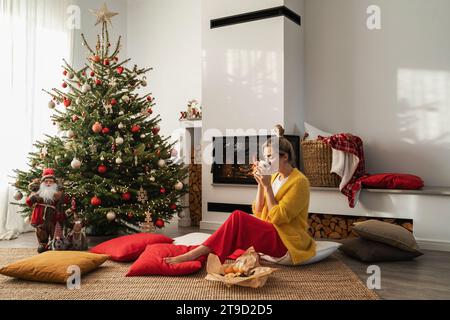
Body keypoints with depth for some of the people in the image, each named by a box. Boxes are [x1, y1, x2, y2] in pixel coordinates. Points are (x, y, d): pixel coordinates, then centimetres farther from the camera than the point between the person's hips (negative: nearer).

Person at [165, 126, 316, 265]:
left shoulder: (299, 181, -12)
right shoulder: (275, 177, 12)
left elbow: (277, 217, -17)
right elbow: (258, 213, 6)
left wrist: (267, 186, -18)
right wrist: (260, 184, -5)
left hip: (288, 243, -8)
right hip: (271, 235, 9)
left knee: (238, 218, -25)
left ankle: (194, 254, -23)